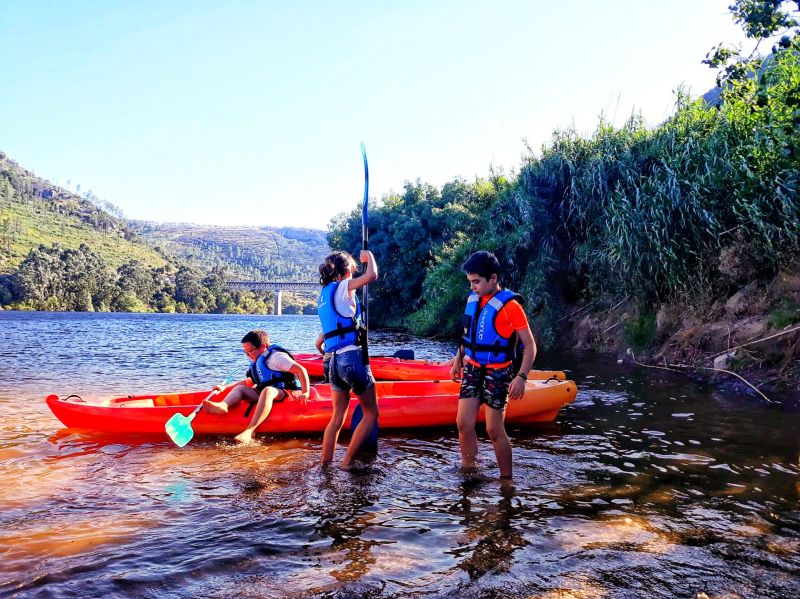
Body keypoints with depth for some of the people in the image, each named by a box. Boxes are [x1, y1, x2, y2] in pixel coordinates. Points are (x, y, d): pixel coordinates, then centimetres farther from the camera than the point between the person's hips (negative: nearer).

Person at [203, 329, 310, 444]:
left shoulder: (276, 357, -7)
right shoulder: (257, 363, 21)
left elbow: (301, 370, -16)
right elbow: (249, 383, 30)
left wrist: (305, 393, -24)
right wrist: (225, 388, 24)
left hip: (286, 395, -9)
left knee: (267, 391, -38)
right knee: (239, 388, 2)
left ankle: (250, 430, -51)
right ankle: (223, 405, -32)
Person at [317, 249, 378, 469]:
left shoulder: (324, 292, 16)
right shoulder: (343, 286, -6)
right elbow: (372, 275, -18)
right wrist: (369, 256, 2)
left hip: (335, 360, 8)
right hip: (352, 357, -8)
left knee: (337, 417, 16)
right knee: (371, 413, 6)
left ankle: (324, 465, 17)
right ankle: (347, 463, 3)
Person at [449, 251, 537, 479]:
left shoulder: (510, 306, -15)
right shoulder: (473, 299, 4)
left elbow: (530, 345, -13)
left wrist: (521, 377, -22)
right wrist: (458, 359, 14)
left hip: (497, 373, -6)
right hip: (472, 368, 6)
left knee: (494, 430, -2)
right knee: (463, 423, 2)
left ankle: (506, 479, 15)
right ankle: (469, 472, 18)